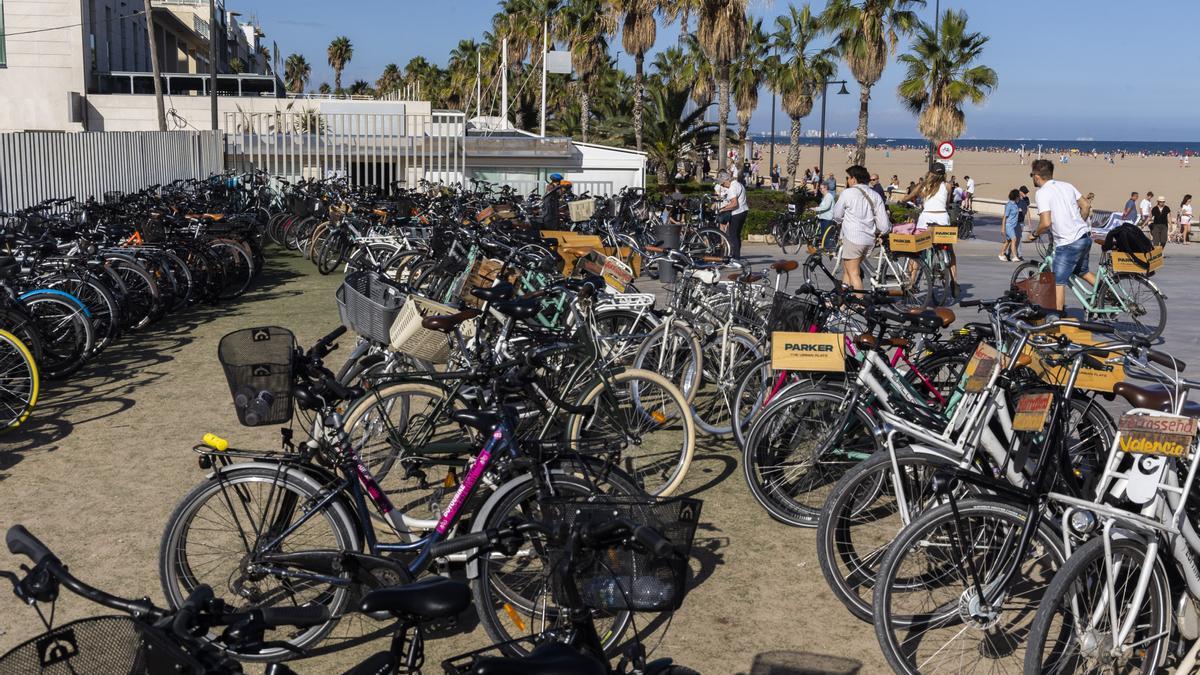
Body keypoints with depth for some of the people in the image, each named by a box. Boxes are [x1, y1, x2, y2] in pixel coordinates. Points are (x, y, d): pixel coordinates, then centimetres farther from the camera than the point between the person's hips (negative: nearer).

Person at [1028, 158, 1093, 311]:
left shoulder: (1042, 192, -12)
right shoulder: (1066, 185, 10)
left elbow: (1046, 223, -20)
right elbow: (1086, 206, 15)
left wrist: (1035, 234, -1)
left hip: (1068, 244, -8)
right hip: (1085, 237, 8)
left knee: (1058, 281, -2)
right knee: (1081, 271, 30)